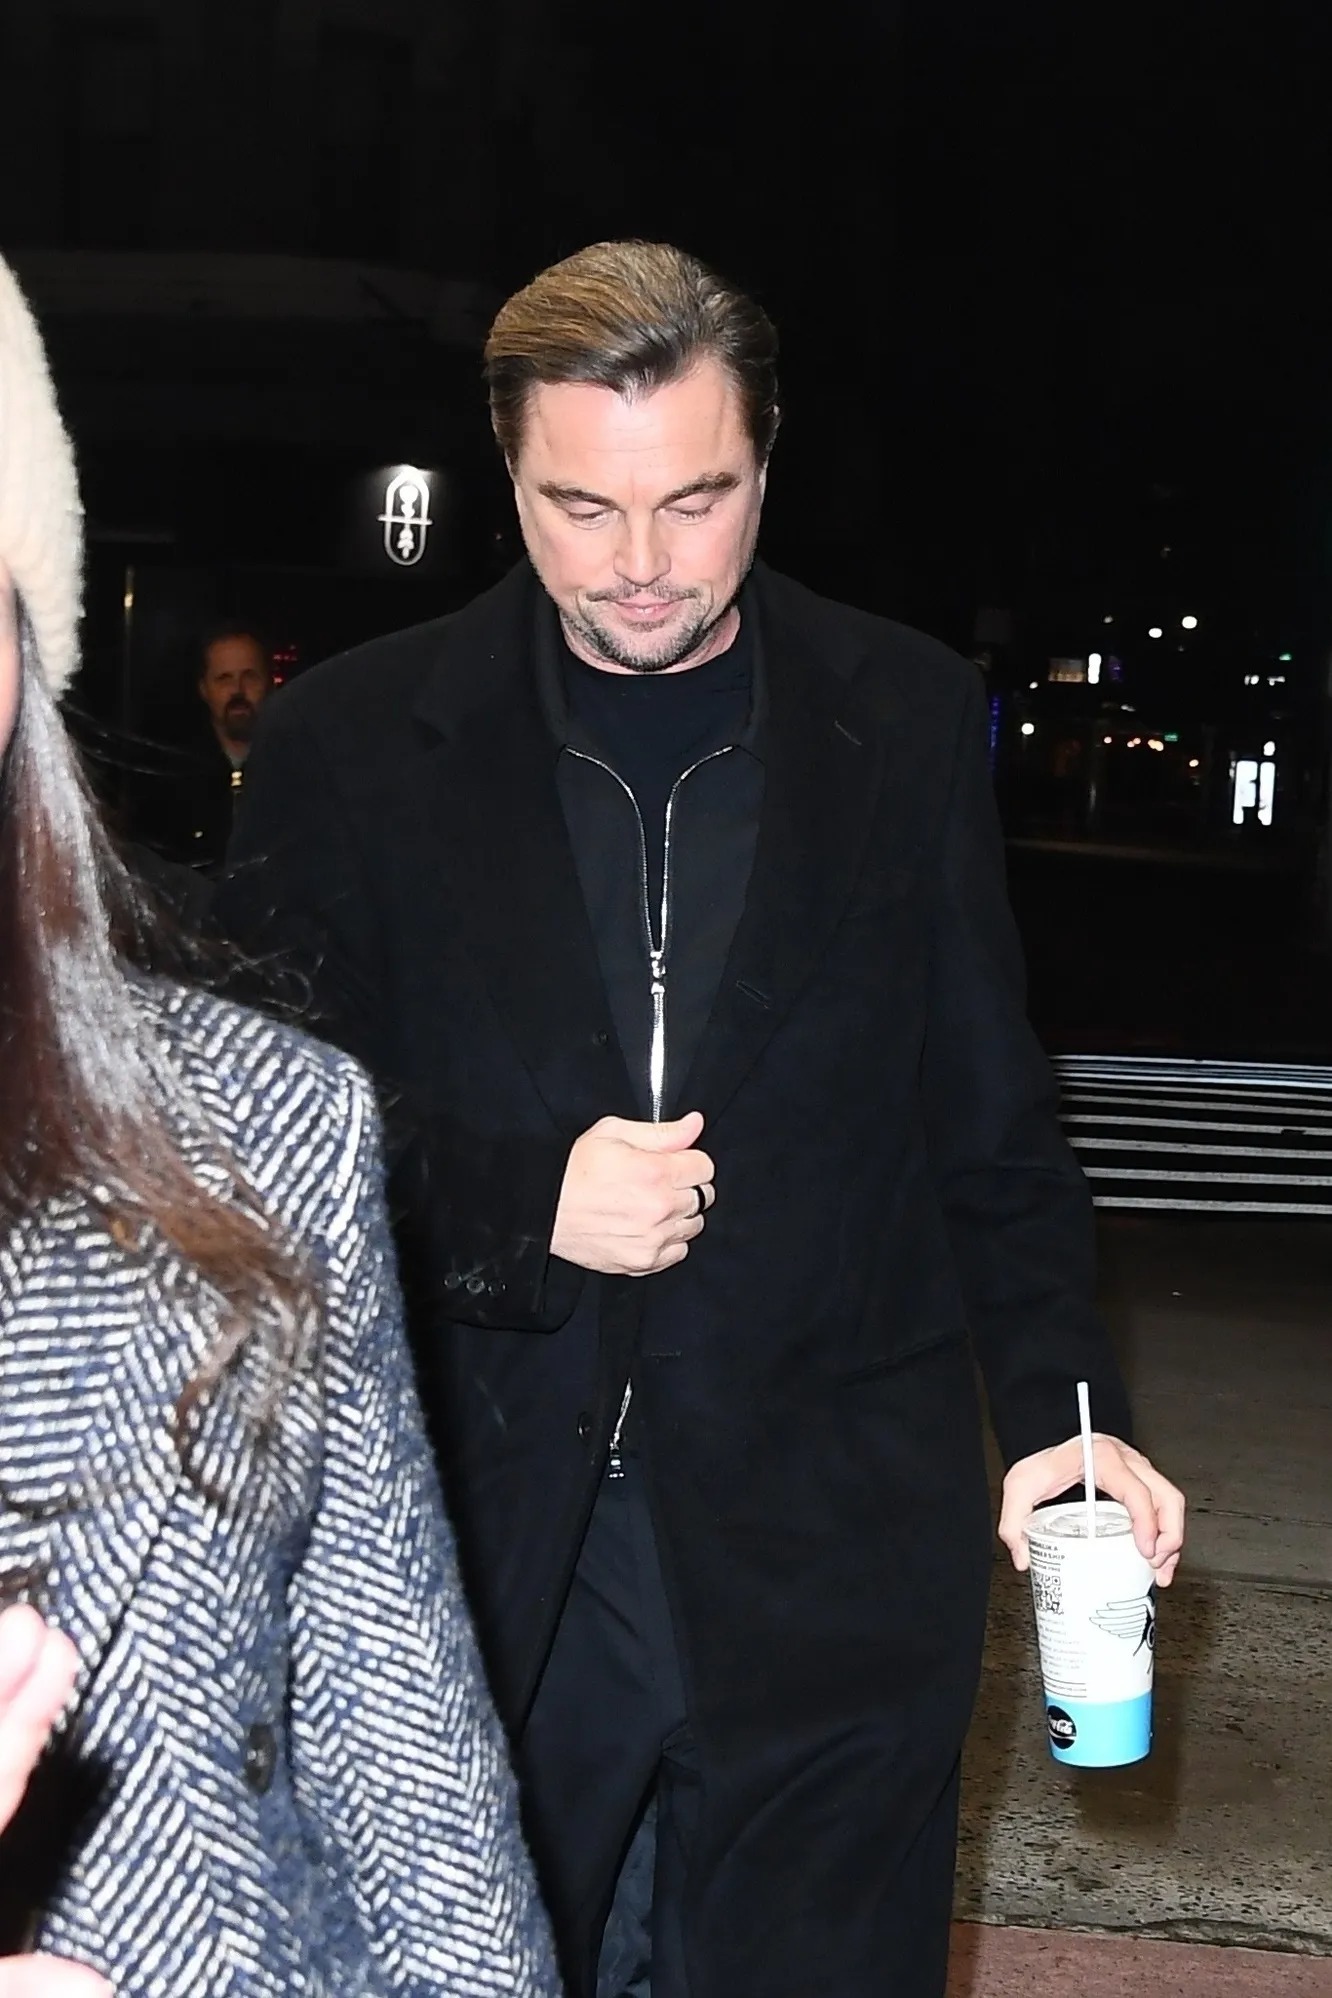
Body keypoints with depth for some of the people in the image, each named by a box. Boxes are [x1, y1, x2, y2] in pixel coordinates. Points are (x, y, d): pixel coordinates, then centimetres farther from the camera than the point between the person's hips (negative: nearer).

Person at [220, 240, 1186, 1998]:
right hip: (470, 1574, 0)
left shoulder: (908, 720, 3)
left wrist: (1063, 1407, -6)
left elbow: (991, 1126, 6)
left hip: (830, 1580, 1)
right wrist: (514, 1207, -14)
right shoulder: (351, 745, 0)